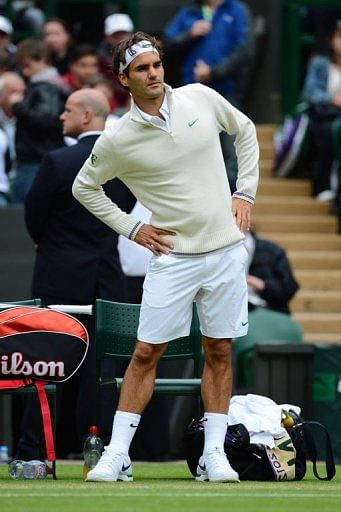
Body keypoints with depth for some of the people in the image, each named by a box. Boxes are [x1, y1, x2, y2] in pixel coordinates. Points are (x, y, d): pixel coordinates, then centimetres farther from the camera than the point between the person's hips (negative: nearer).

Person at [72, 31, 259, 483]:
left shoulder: (201, 98, -2)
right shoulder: (118, 140, -9)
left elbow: (244, 129, 17)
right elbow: (84, 186, 7)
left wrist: (245, 191, 8)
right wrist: (130, 228, 0)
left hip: (226, 249, 2)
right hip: (173, 256, -2)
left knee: (219, 352, 6)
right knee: (146, 354, -2)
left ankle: (214, 454, 12)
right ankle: (117, 455, 3)